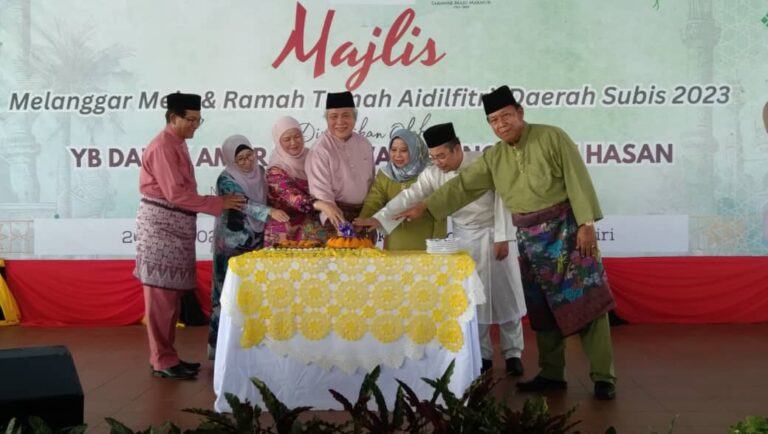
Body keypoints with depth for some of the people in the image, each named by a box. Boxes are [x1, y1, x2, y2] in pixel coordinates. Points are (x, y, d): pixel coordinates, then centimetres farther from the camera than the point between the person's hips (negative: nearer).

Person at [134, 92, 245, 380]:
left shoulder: (177, 145, 17)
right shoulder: (163, 147, -14)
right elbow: (176, 194, -20)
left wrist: (217, 203, 8)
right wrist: (219, 203, -17)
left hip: (174, 225, 10)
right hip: (161, 225, -10)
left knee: (171, 295, 13)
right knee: (161, 295, -4)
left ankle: (166, 355, 21)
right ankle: (162, 361, 2)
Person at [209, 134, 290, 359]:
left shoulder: (260, 172, 6)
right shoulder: (226, 180, -12)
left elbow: (268, 199, 17)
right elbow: (244, 203, -27)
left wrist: (281, 218, 3)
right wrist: (270, 211, -40)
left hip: (256, 240, 6)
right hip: (232, 243, -5)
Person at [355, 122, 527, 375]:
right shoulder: (433, 174, -6)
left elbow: (501, 199, -13)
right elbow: (409, 197, -14)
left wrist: (502, 237, -15)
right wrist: (379, 218, -26)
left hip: (494, 235, -3)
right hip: (464, 239, 3)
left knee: (505, 295, 3)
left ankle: (513, 354, 15)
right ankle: (482, 355, 17)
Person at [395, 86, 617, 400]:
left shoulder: (552, 137, -8)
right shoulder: (493, 158, 6)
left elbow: (577, 180, -11)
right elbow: (462, 186, 6)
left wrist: (586, 223, -16)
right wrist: (423, 207, 0)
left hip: (567, 229, -5)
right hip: (530, 238, 5)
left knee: (586, 301, -5)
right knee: (542, 307, 9)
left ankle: (603, 377, 0)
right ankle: (551, 375, 19)